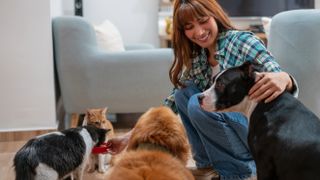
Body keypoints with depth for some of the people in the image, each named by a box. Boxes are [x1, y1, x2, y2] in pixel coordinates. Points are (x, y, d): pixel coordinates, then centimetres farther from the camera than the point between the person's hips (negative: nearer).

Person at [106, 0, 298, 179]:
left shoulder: (243, 42, -14)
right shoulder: (196, 57, 4)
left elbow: (278, 81, -24)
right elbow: (172, 104, 8)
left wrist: (284, 79, -49)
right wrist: (132, 136, 2)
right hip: (229, 130, 7)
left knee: (198, 104, -24)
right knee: (183, 93, -6)